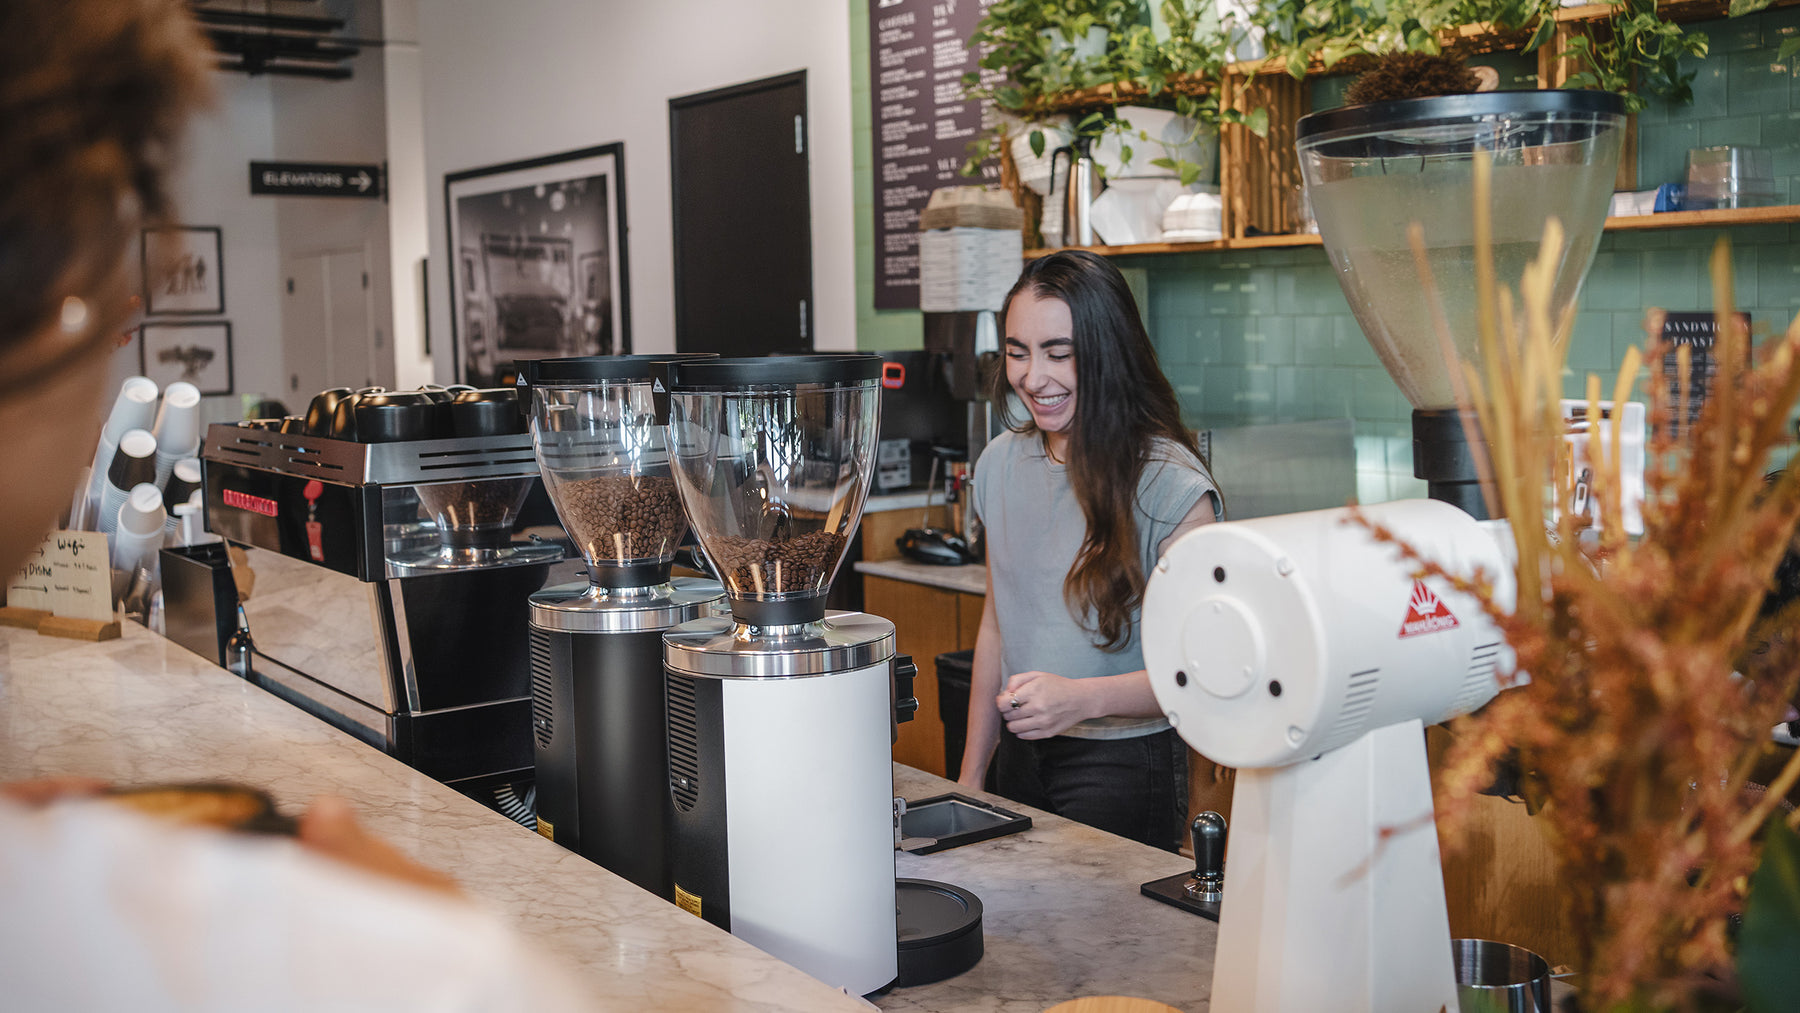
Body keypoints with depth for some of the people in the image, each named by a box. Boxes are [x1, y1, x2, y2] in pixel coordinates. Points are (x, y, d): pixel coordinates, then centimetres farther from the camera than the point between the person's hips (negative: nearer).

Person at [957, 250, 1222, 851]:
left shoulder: (1170, 486, -15)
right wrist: (971, 775, 13)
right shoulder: (1000, 464, 4)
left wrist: (1083, 698, -31)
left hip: (1125, 764, -5)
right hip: (1019, 759, 6)